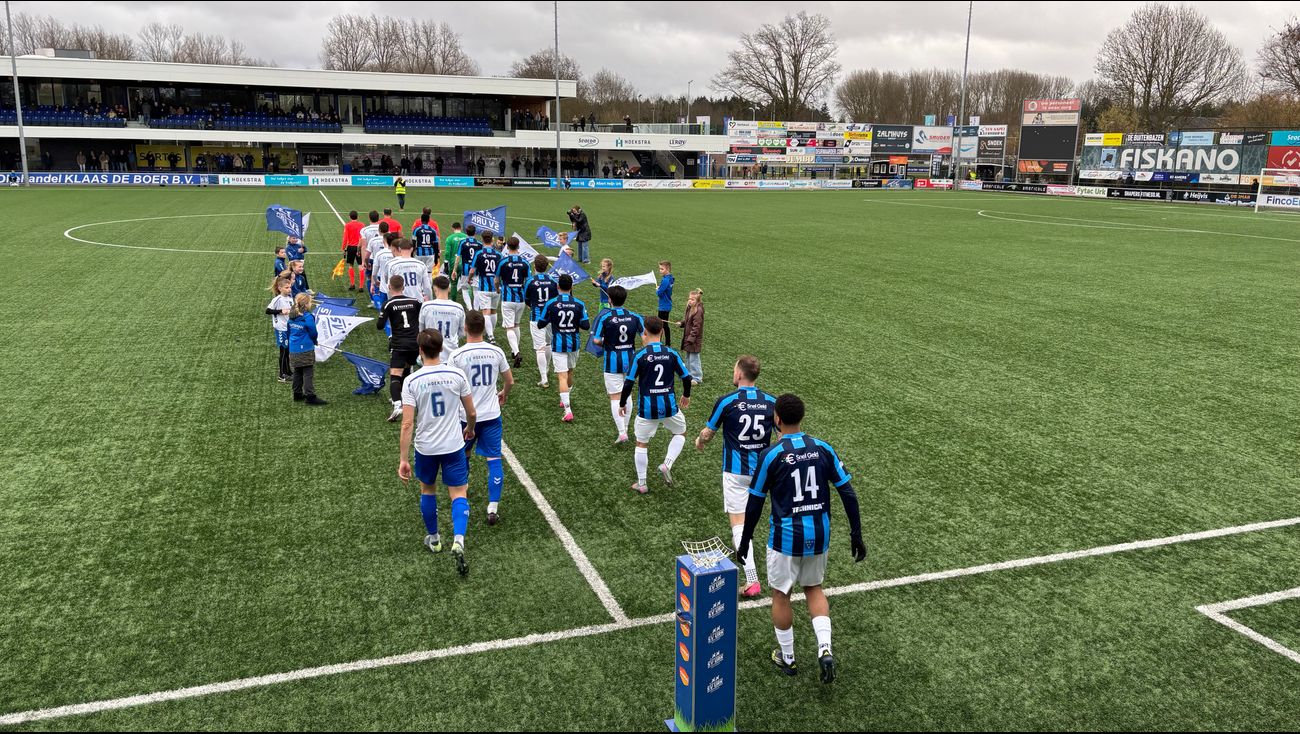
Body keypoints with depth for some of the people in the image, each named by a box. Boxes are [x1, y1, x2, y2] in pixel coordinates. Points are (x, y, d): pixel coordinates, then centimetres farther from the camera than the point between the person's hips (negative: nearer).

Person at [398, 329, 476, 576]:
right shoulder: (457, 375, -9)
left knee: (427, 489, 23)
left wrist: (402, 460, -10)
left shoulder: (411, 382, -12)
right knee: (458, 494, 5)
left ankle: (433, 538, 37)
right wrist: (470, 429, 23)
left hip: (425, 448, 0)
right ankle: (458, 540, -17)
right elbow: (471, 413, 0)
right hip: (454, 445, 0)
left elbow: (407, 424, -15)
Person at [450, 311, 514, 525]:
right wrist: (504, 394, 27)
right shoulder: (496, 352, -5)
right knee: (493, 459, 2)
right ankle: (493, 507, -2)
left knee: (463, 454, 23)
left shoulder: (457, 355, -13)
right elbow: (510, 381, 6)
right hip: (491, 415, 1)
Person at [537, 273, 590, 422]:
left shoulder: (551, 304, -10)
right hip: (574, 344, 3)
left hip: (558, 345, -2)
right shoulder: (579, 304, -7)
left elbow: (540, 324, -3)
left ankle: (568, 410, -13)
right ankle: (565, 400, 40)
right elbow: (586, 325, -6)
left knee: (562, 376, -4)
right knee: (570, 372, 22)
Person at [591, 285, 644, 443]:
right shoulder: (634, 317, -1)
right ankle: (625, 428, 26)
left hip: (612, 362, -3)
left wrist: (604, 344, 5)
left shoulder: (604, 316, -10)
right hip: (630, 361, 3)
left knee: (615, 398, 1)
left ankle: (622, 432, -9)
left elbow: (596, 340, -15)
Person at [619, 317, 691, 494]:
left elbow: (628, 383, -8)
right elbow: (686, 377, 3)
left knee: (641, 444, 15)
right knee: (680, 433, 26)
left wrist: (622, 404, 7)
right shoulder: (671, 353, -3)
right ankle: (667, 464, 5)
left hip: (646, 408, -1)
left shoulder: (639, 356, -9)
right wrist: (686, 395, 23)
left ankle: (641, 484, 19)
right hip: (669, 406, 1)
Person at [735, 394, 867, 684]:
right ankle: (824, 648, 8)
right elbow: (848, 493, -1)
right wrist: (856, 535, 6)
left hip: (786, 537, -4)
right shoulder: (823, 449, -2)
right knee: (814, 588, 24)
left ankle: (787, 658, 27)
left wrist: (744, 542, 6)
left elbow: (755, 504, -6)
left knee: (780, 594, 15)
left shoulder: (771, 455, -12)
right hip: (819, 535, 4)